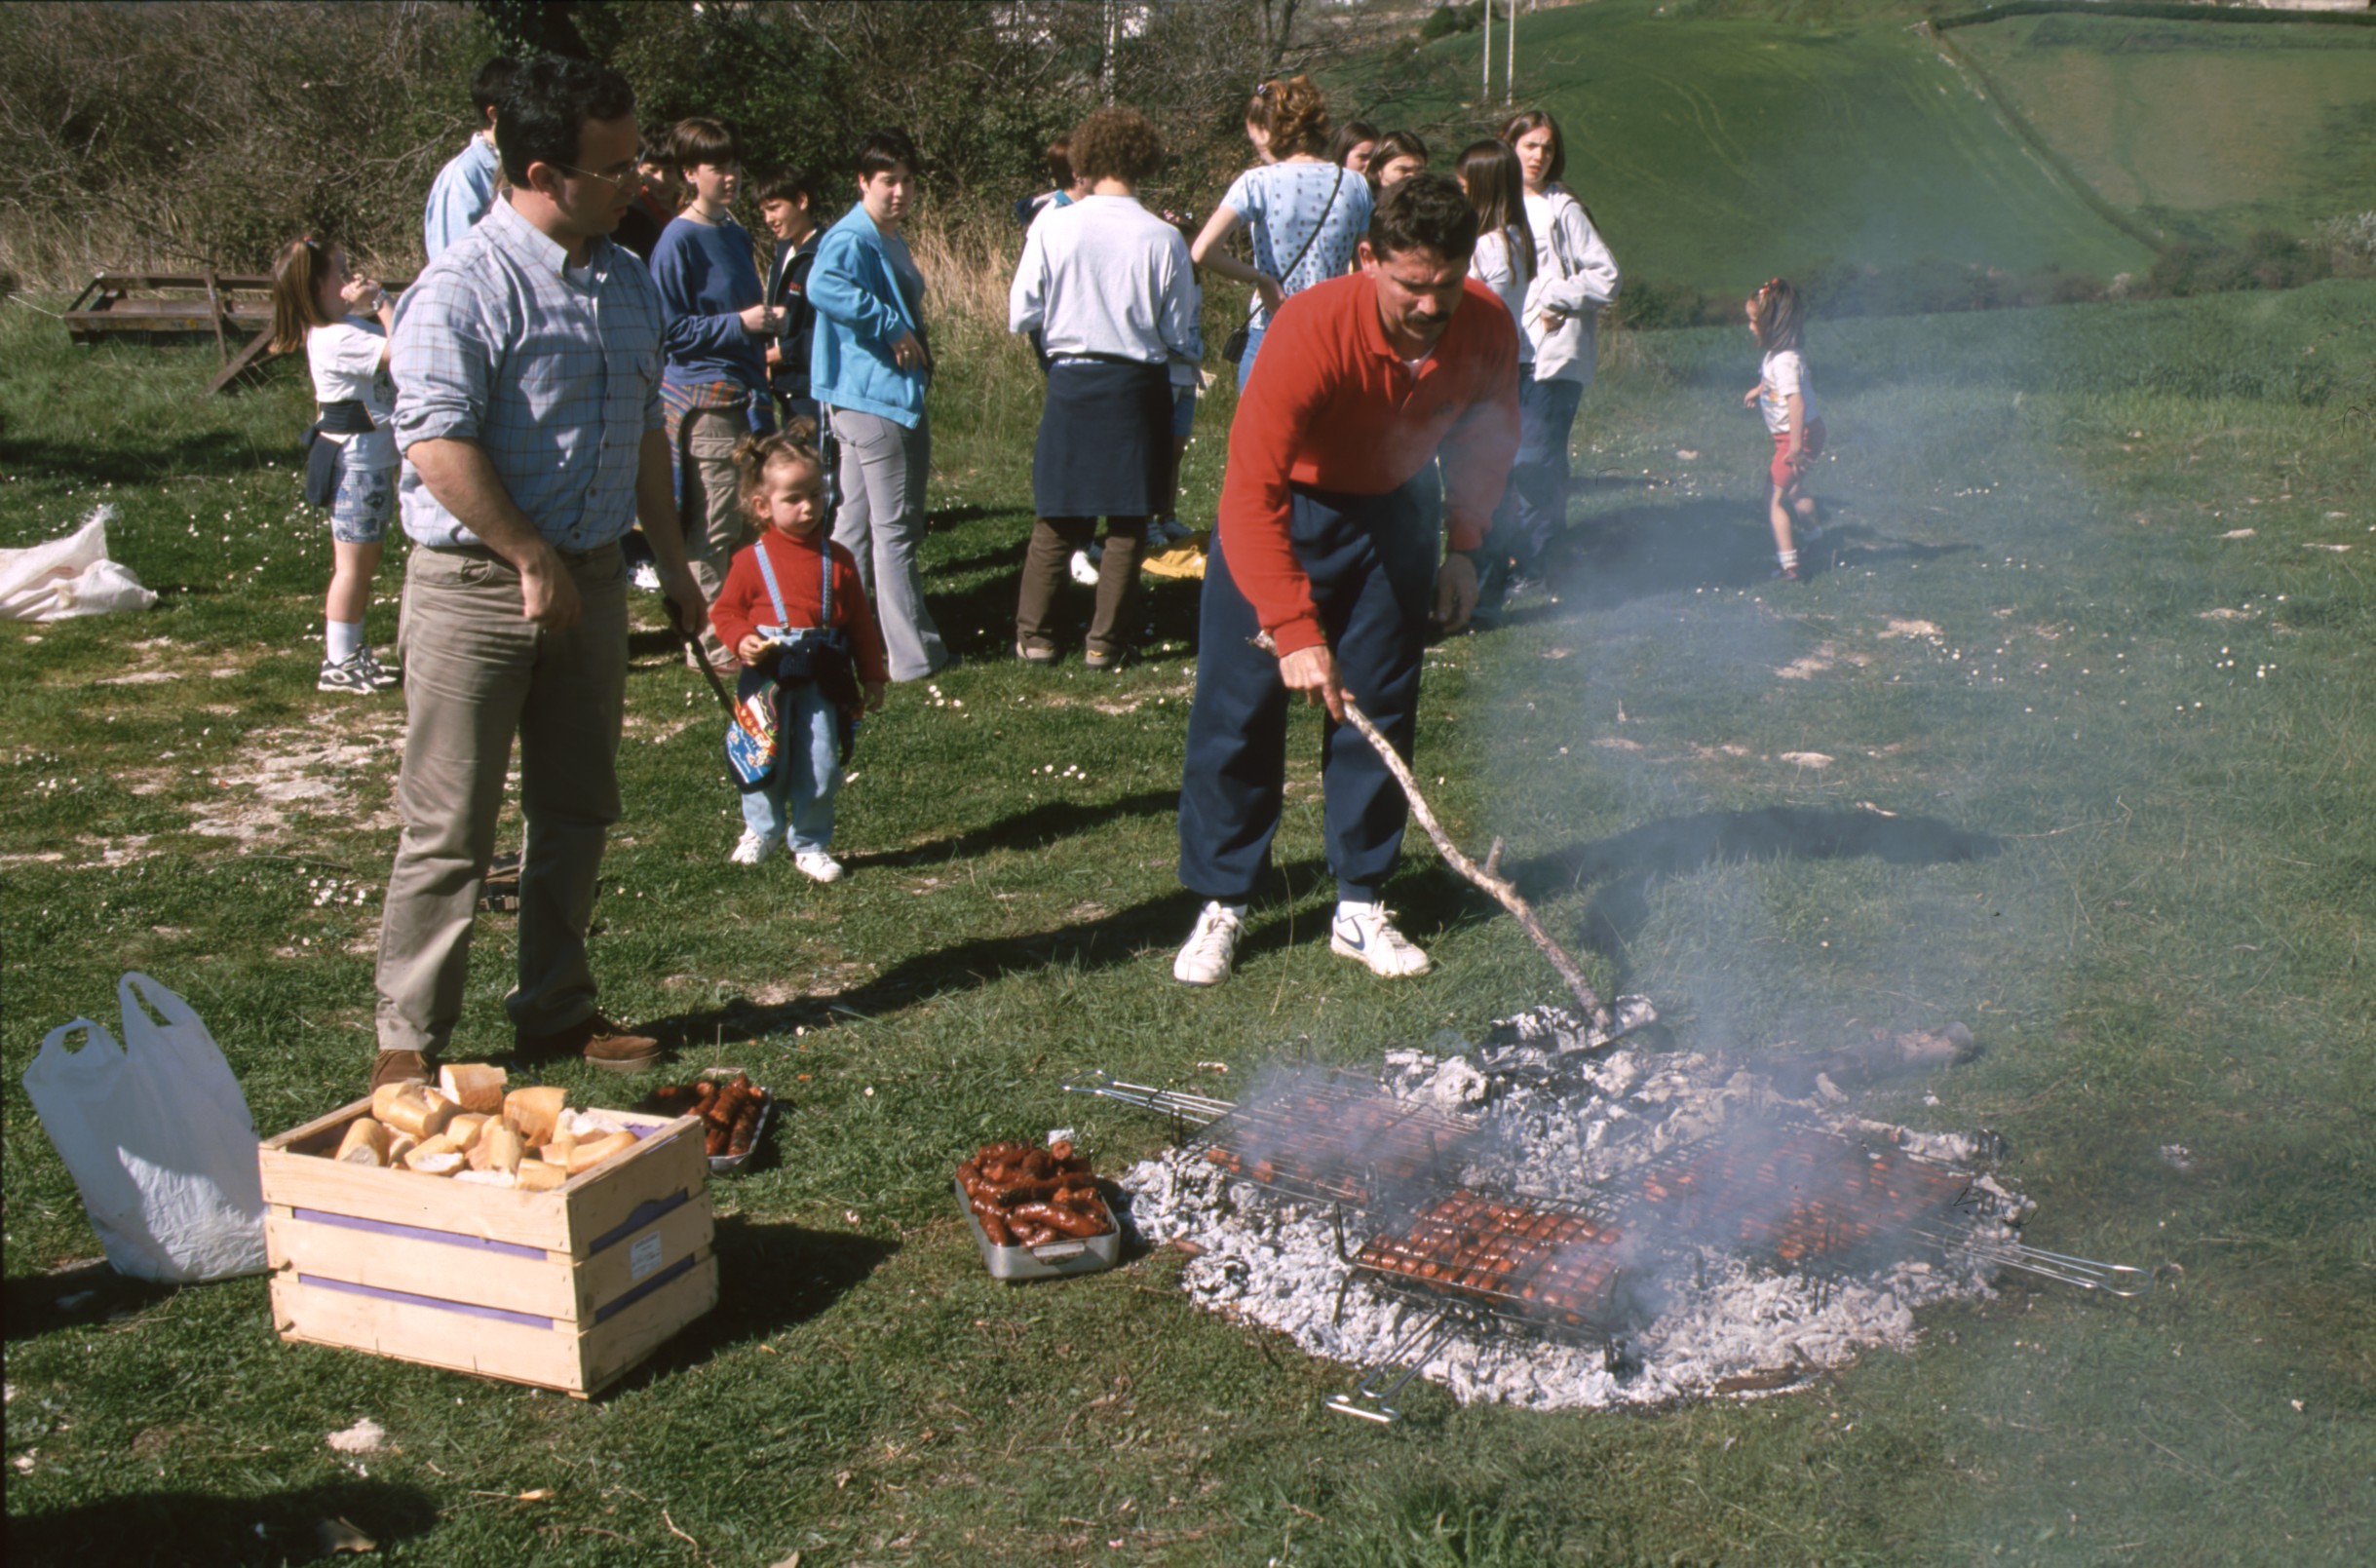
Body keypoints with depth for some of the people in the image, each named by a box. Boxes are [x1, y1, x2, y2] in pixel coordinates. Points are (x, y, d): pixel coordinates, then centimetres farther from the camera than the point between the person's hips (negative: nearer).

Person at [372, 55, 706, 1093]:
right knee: (449, 831, -1)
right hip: (476, 586, -7)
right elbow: (437, 443, -23)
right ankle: (409, 1041, 10)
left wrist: (671, 561, 19)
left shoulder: (626, 281, 10)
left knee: (576, 813, 14)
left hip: (591, 577, 7)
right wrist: (535, 563, -18)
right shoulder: (465, 286, -16)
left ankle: (557, 1013, 28)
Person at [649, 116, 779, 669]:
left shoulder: (736, 235, 16)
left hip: (745, 391, 8)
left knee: (749, 518, 10)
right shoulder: (678, 241, -9)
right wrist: (740, 323, -17)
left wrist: (766, 324, 11)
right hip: (704, 396, -8)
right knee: (713, 527, -6)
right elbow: (670, 330, -13)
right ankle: (710, 641, 3)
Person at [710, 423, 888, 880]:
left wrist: (872, 677, 10)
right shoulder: (752, 561, -2)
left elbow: (860, 620, 10)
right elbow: (725, 611, 4)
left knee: (820, 767, 2)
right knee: (766, 764, 6)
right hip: (767, 679, -2)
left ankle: (810, 844, 19)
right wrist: (742, 640, -17)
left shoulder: (837, 560, 5)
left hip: (822, 682, 2)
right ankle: (760, 829, 31)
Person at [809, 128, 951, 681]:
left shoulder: (892, 241, 17)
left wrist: (918, 352, 26)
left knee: (856, 525, 15)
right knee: (896, 529, -5)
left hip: (889, 396, 11)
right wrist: (892, 328, -30)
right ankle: (915, 655, 0)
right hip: (873, 398, -11)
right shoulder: (851, 240, -17)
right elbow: (824, 287, -38)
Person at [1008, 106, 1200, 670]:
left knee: (1057, 519, 12)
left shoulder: (1052, 227, -8)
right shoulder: (1163, 239, -9)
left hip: (1072, 382, 1)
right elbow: (1179, 337, -3)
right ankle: (1105, 640, 11)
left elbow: (1020, 316, -3)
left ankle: (1034, 635, 15)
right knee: (1128, 522, 9)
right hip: (1139, 385, -1)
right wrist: (1193, 352, 19)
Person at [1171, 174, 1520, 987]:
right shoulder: (1313, 330, -34)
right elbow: (1251, 492, -37)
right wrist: (1293, 628, -43)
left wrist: (1465, 544, -6)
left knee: (1380, 713, 3)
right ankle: (1220, 907, 7)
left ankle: (1360, 909, 14)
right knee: (1238, 707, -5)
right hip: (1279, 513, -4)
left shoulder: (1487, 329, -19)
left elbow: (1488, 434, 4)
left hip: (1389, 514, 4)